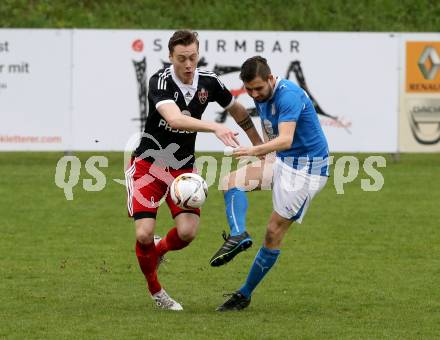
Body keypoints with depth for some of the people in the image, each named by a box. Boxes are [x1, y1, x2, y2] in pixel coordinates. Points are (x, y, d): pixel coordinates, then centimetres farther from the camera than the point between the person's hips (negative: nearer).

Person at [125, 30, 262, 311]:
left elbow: (237, 110, 14)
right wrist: (214, 128, -51)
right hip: (148, 164, -4)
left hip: (183, 167, 4)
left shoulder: (208, 81, -6)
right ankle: (155, 290, 12)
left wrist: (259, 145, 17)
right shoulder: (161, 81, -22)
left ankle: (159, 249, 22)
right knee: (144, 233, -14)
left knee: (187, 232, -14)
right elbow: (175, 119, -40)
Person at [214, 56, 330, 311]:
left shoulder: (289, 95, -25)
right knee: (232, 181, -9)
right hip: (283, 162, 9)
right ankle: (239, 235, -29)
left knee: (274, 232, -6)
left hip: (307, 168, -9)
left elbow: (285, 140, -39)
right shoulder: (262, 98, 4)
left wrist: (255, 151, -53)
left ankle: (245, 294, 3)